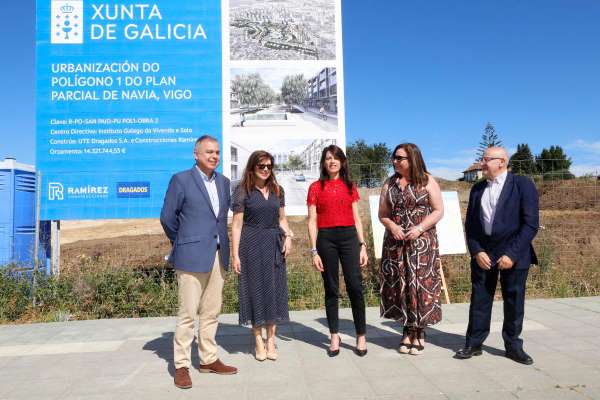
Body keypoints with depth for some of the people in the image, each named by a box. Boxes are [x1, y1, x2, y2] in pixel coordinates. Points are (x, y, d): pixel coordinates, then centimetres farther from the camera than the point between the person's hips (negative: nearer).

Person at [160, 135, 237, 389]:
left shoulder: (223, 182, 12)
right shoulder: (181, 179, -5)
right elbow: (167, 217, -2)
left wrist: (220, 242, 14)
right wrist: (181, 242, 7)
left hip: (218, 256, 6)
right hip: (192, 256, -5)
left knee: (211, 312, 12)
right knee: (187, 313, 0)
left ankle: (208, 359, 24)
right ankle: (181, 366, 11)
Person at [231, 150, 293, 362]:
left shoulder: (277, 190, 10)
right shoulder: (243, 191, -4)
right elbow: (236, 225, -5)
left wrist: (288, 237, -1)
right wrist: (235, 255, -10)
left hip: (274, 245, 4)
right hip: (252, 244, -4)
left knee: (274, 289, 6)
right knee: (255, 289, 4)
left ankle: (271, 340, 19)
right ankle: (258, 342, 17)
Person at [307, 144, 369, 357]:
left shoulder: (350, 186, 11)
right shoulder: (316, 187, 4)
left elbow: (356, 218, 12)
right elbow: (312, 222, 2)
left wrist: (362, 245, 5)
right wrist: (314, 251, -4)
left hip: (349, 237, 1)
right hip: (326, 239, -1)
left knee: (355, 286, -6)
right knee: (331, 289, 6)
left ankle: (361, 336, 7)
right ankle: (334, 337, 19)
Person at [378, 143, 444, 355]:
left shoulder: (427, 181, 0)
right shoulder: (389, 184, 9)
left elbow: (439, 211, -2)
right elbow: (382, 214, 11)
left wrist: (420, 228, -15)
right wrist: (392, 226, -10)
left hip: (422, 242, -3)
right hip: (395, 242, 3)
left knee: (421, 283, -2)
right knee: (399, 283, 3)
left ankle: (419, 332, 11)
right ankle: (407, 330, 16)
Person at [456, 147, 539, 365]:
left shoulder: (522, 185, -5)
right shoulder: (477, 189, 9)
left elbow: (531, 223, -10)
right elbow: (470, 224, 9)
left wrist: (512, 254, -16)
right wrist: (476, 252, -5)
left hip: (513, 255, -3)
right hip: (482, 253, 3)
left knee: (514, 303, 8)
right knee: (479, 300, 7)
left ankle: (513, 346, 25)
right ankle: (473, 344, 19)